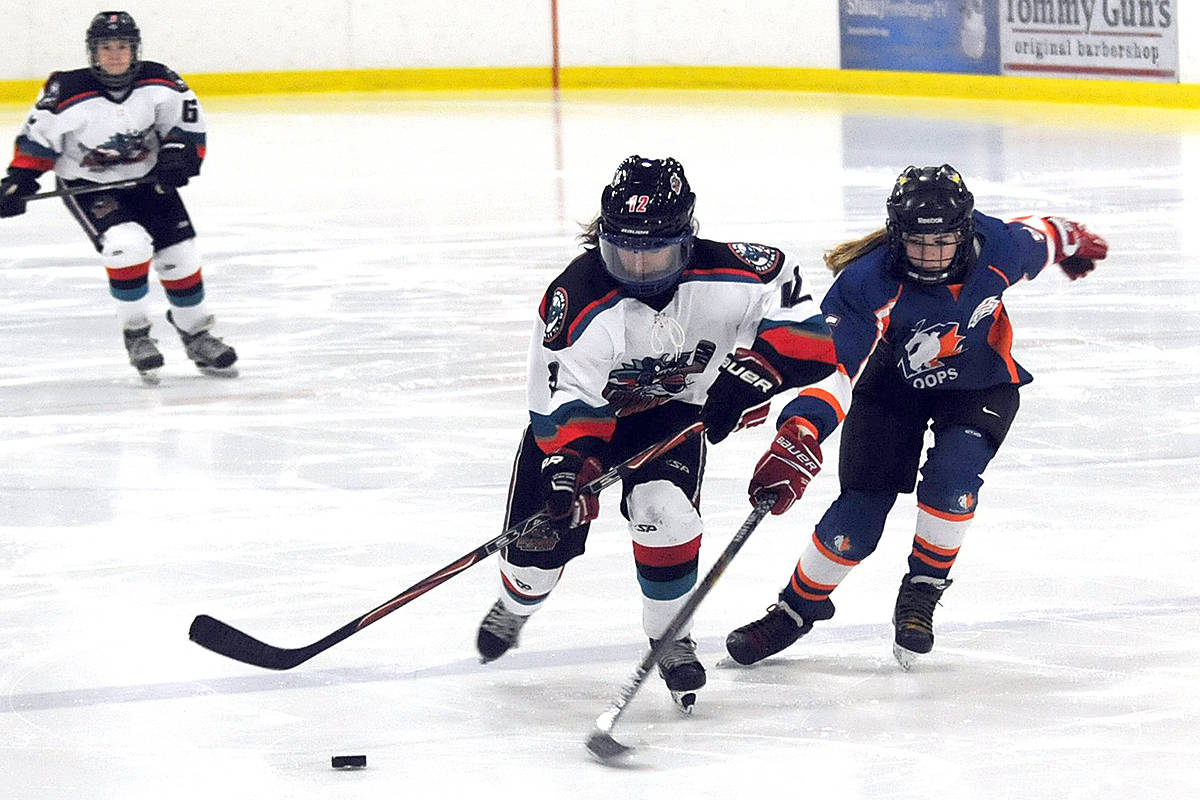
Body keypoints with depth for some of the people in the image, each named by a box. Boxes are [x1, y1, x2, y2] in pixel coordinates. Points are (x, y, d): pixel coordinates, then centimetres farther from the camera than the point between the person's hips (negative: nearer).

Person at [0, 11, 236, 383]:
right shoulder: (68, 92, -22)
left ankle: (196, 335, 24)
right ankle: (135, 334, -8)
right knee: (127, 245, -27)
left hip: (147, 179, 4)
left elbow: (188, 119, 0)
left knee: (179, 255, 1)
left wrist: (178, 154, -15)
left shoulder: (158, 82, -13)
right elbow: (38, 136, -11)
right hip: (86, 187, -4)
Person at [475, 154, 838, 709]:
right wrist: (569, 463, -45)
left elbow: (798, 312, -19)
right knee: (544, 532, -4)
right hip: (582, 405, -1)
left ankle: (672, 639, -2)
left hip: (672, 410, 1)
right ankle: (517, 606, 35)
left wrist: (752, 371, -31)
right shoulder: (580, 298, -34)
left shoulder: (720, 277, -28)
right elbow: (566, 398, -31)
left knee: (663, 509, -26)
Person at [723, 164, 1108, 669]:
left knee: (951, 478, -24)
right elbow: (832, 364, -41)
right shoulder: (867, 283, -35)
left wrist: (1072, 243, 22)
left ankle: (921, 595, -1)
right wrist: (797, 438, -58)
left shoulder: (998, 251, -27)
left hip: (979, 385, 1)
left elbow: (1038, 236, -2)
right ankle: (797, 608, 15)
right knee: (860, 512, -8)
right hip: (891, 385, -1)